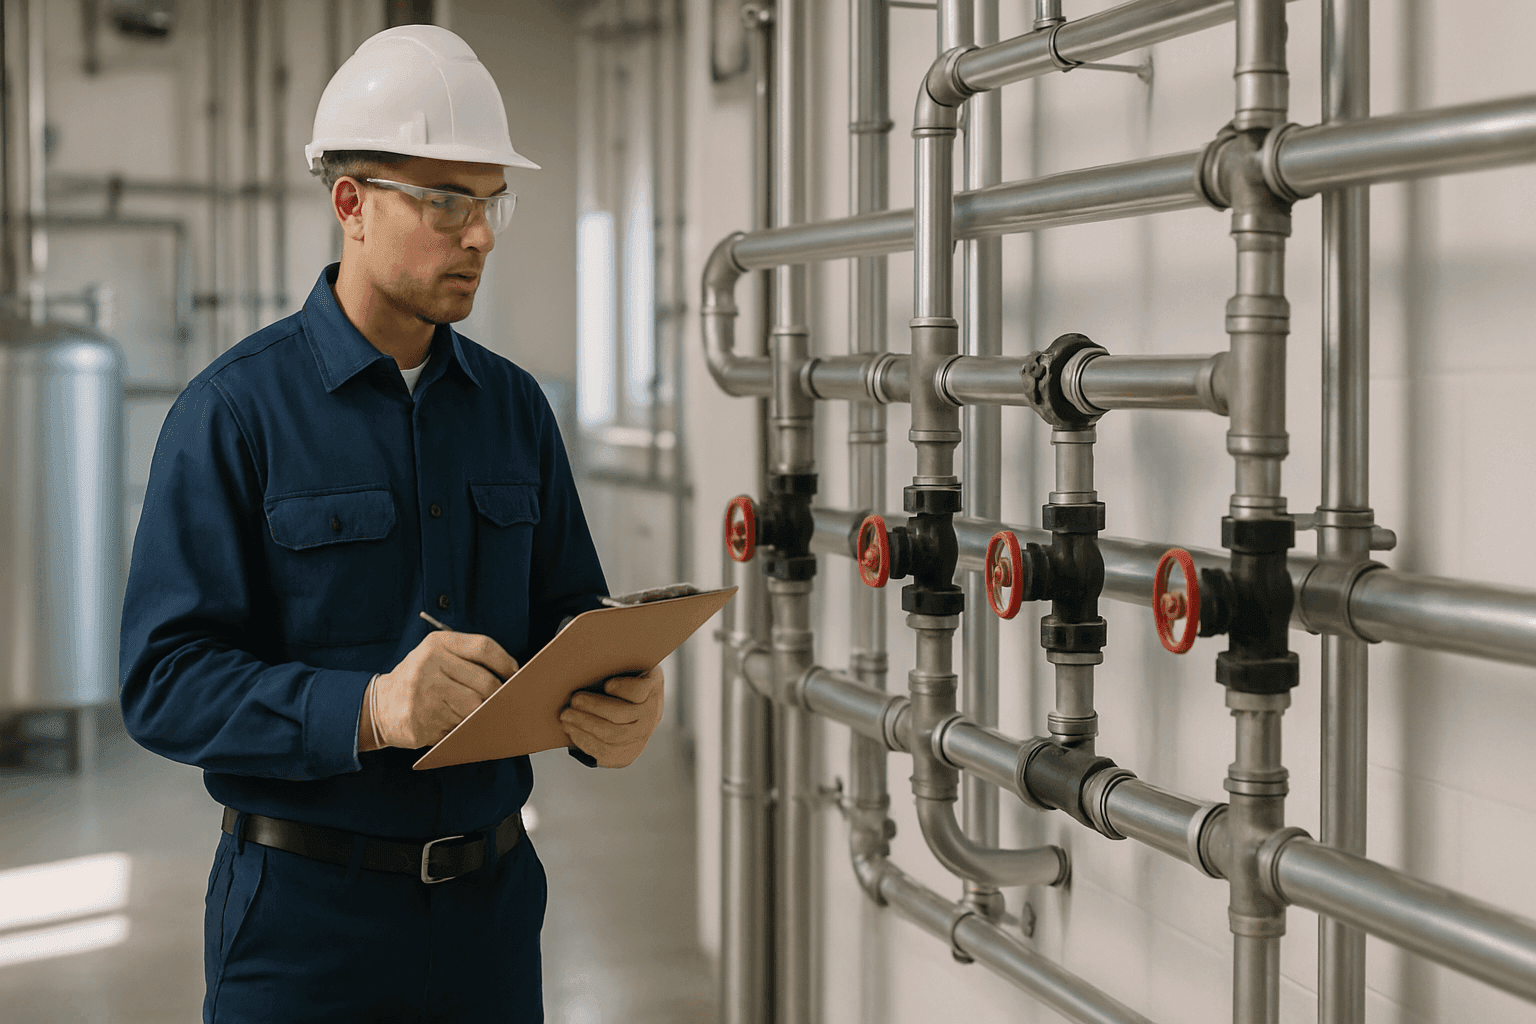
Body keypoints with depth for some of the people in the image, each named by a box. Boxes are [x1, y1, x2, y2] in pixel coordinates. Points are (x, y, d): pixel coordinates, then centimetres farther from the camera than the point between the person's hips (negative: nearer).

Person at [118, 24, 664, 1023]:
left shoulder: (512, 406, 8)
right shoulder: (235, 412, -9)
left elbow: (568, 617, 10)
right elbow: (168, 680, -16)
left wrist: (620, 706, -13)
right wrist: (367, 709, -32)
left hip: (491, 903, 5)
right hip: (307, 913, -5)